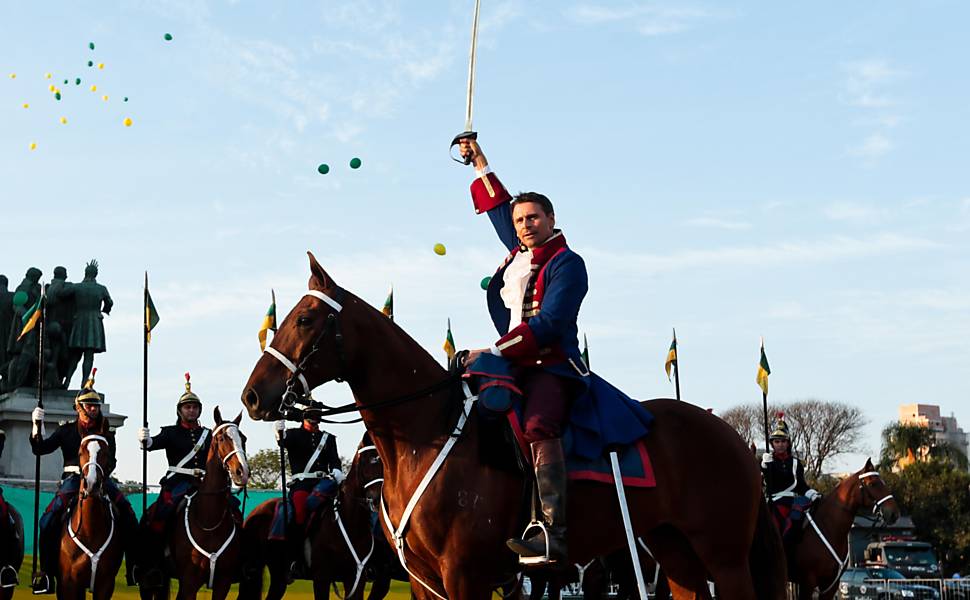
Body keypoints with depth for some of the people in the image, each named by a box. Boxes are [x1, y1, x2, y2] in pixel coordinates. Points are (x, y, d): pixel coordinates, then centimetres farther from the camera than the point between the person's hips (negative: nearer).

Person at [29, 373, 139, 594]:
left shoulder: (106, 432, 13)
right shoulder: (66, 430, 12)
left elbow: (111, 460, 3)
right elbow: (40, 448, 4)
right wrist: (37, 426, -11)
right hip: (73, 478, -1)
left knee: (128, 516, -17)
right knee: (49, 519, -24)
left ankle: (134, 567, -7)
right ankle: (46, 571, -18)